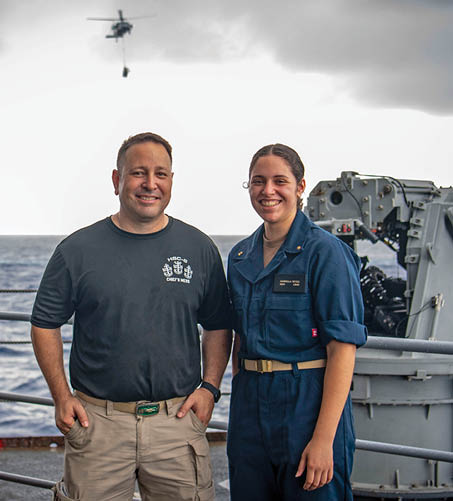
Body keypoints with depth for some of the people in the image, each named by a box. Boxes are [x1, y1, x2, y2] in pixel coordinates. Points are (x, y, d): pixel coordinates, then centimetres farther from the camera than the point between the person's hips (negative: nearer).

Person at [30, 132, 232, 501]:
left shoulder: (199, 249, 6)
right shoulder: (78, 250, 1)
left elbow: (218, 327, 13)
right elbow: (45, 324, 7)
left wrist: (210, 387, 0)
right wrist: (62, 396, -1)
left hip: (177, 419, 1)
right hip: (96, 419, -1)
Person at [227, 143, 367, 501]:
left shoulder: (325, 252, -10)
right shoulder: (241, 256, 10)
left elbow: (343, 349, -15)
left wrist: (324, 438, -20)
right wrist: (241, 405, 12)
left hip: (308, 404, -6)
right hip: (250, 407, 6)